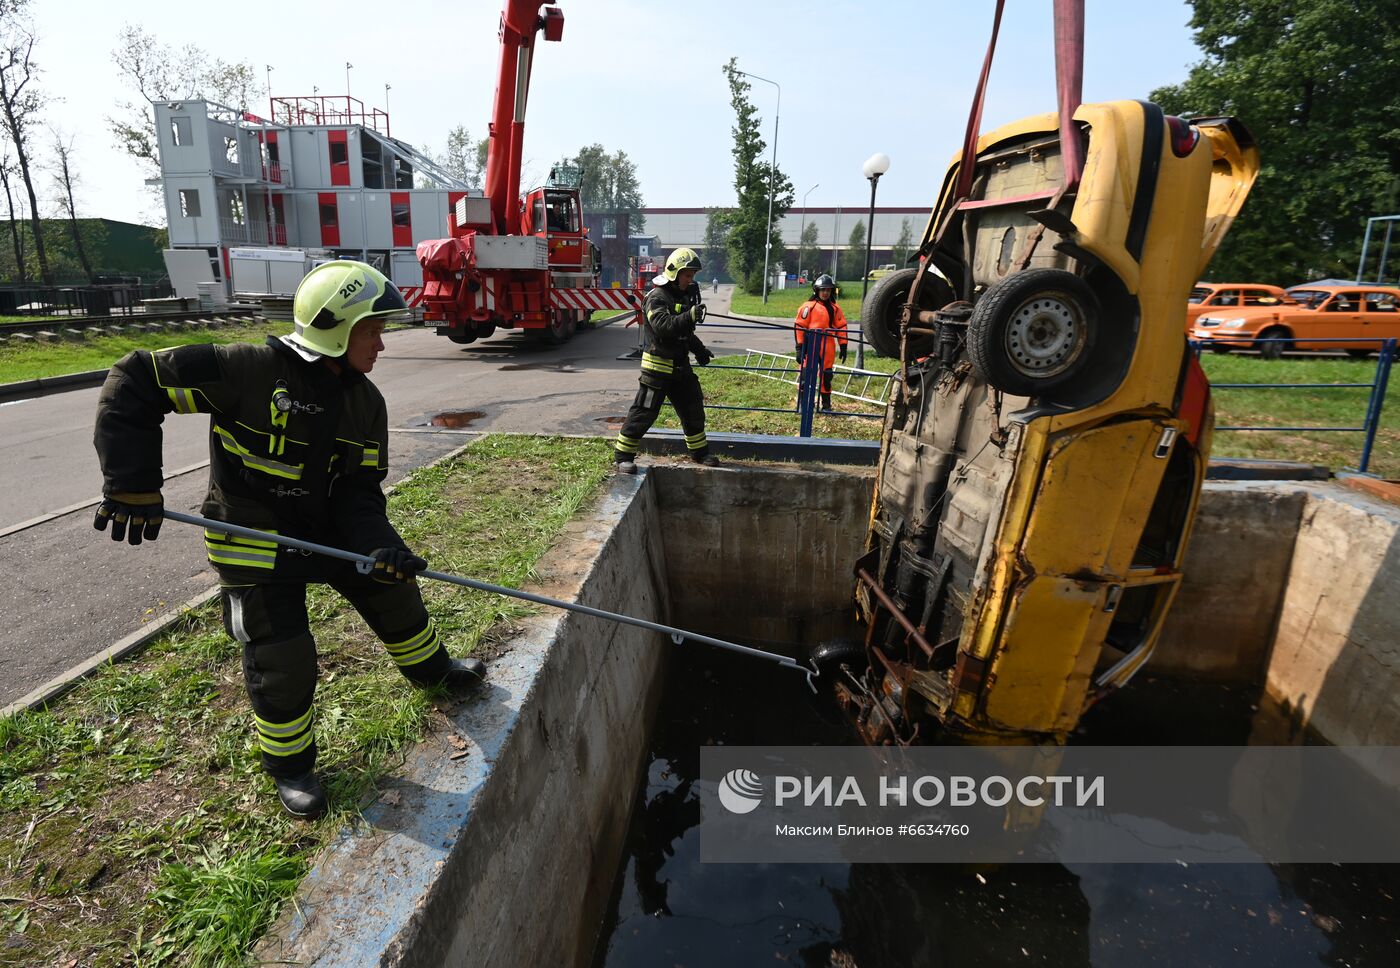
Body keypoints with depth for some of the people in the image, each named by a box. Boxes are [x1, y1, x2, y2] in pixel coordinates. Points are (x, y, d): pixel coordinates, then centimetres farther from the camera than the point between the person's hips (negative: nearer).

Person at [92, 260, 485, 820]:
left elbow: (359, 489, -5)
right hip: (253, 541, -6)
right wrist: (132, 482, -22)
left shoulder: (364, 401, -5)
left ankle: (430, 668, 45)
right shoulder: (253, 370, -24)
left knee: (394, 591, 16)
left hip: (327, 530, 6)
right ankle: (289, 764, 25)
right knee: (284, 660, -2)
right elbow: (136, 381, -18)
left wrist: (379, 544, -24)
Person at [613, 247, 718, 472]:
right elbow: (664, 326, -31)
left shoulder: (685, 295, 13)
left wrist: (699, 349, 16)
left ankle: (699, 452, 29)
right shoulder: (657, 297, -14)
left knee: (693, 410, 14)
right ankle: (623, 456, 5)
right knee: (644, 413, -5)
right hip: (658, 367, -8)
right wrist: (689, 316, -39)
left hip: (680, 365, 8)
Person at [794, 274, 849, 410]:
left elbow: (841, 327, 14)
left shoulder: (835, 308, 12)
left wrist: (843, 346, 8)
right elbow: (799, 326, -4)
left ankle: (826, 403, 22)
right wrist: (799, 347, -8)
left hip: (828, 348, 4)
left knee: (827, 375, 11)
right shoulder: (809, 306, -2)